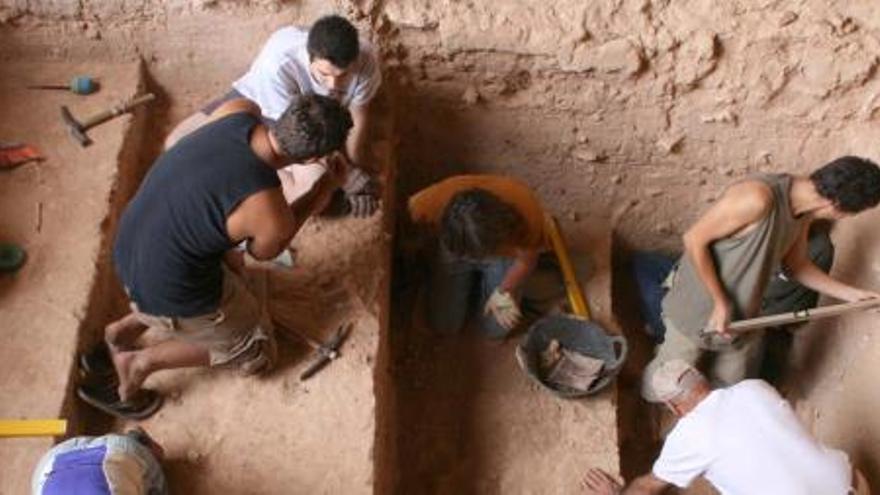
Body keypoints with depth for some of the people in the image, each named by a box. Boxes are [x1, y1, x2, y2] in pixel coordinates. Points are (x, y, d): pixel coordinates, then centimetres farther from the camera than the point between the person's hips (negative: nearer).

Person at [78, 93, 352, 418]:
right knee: (258, 351, 19)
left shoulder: (239, 110, -16)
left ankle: (126, 328, 26)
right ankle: (141, 363, 12)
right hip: (167, 291, -6)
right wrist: (320, 195, -3)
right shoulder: (274, 219, -32)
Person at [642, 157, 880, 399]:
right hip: (697, 311, -6)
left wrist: (853, 294, 4)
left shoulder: (805, 210, -7)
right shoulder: (758, 197, -33)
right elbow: (694, 240, -26)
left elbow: (796, 266, 9)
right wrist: (720, 303, -22)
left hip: (744, 319, 7)